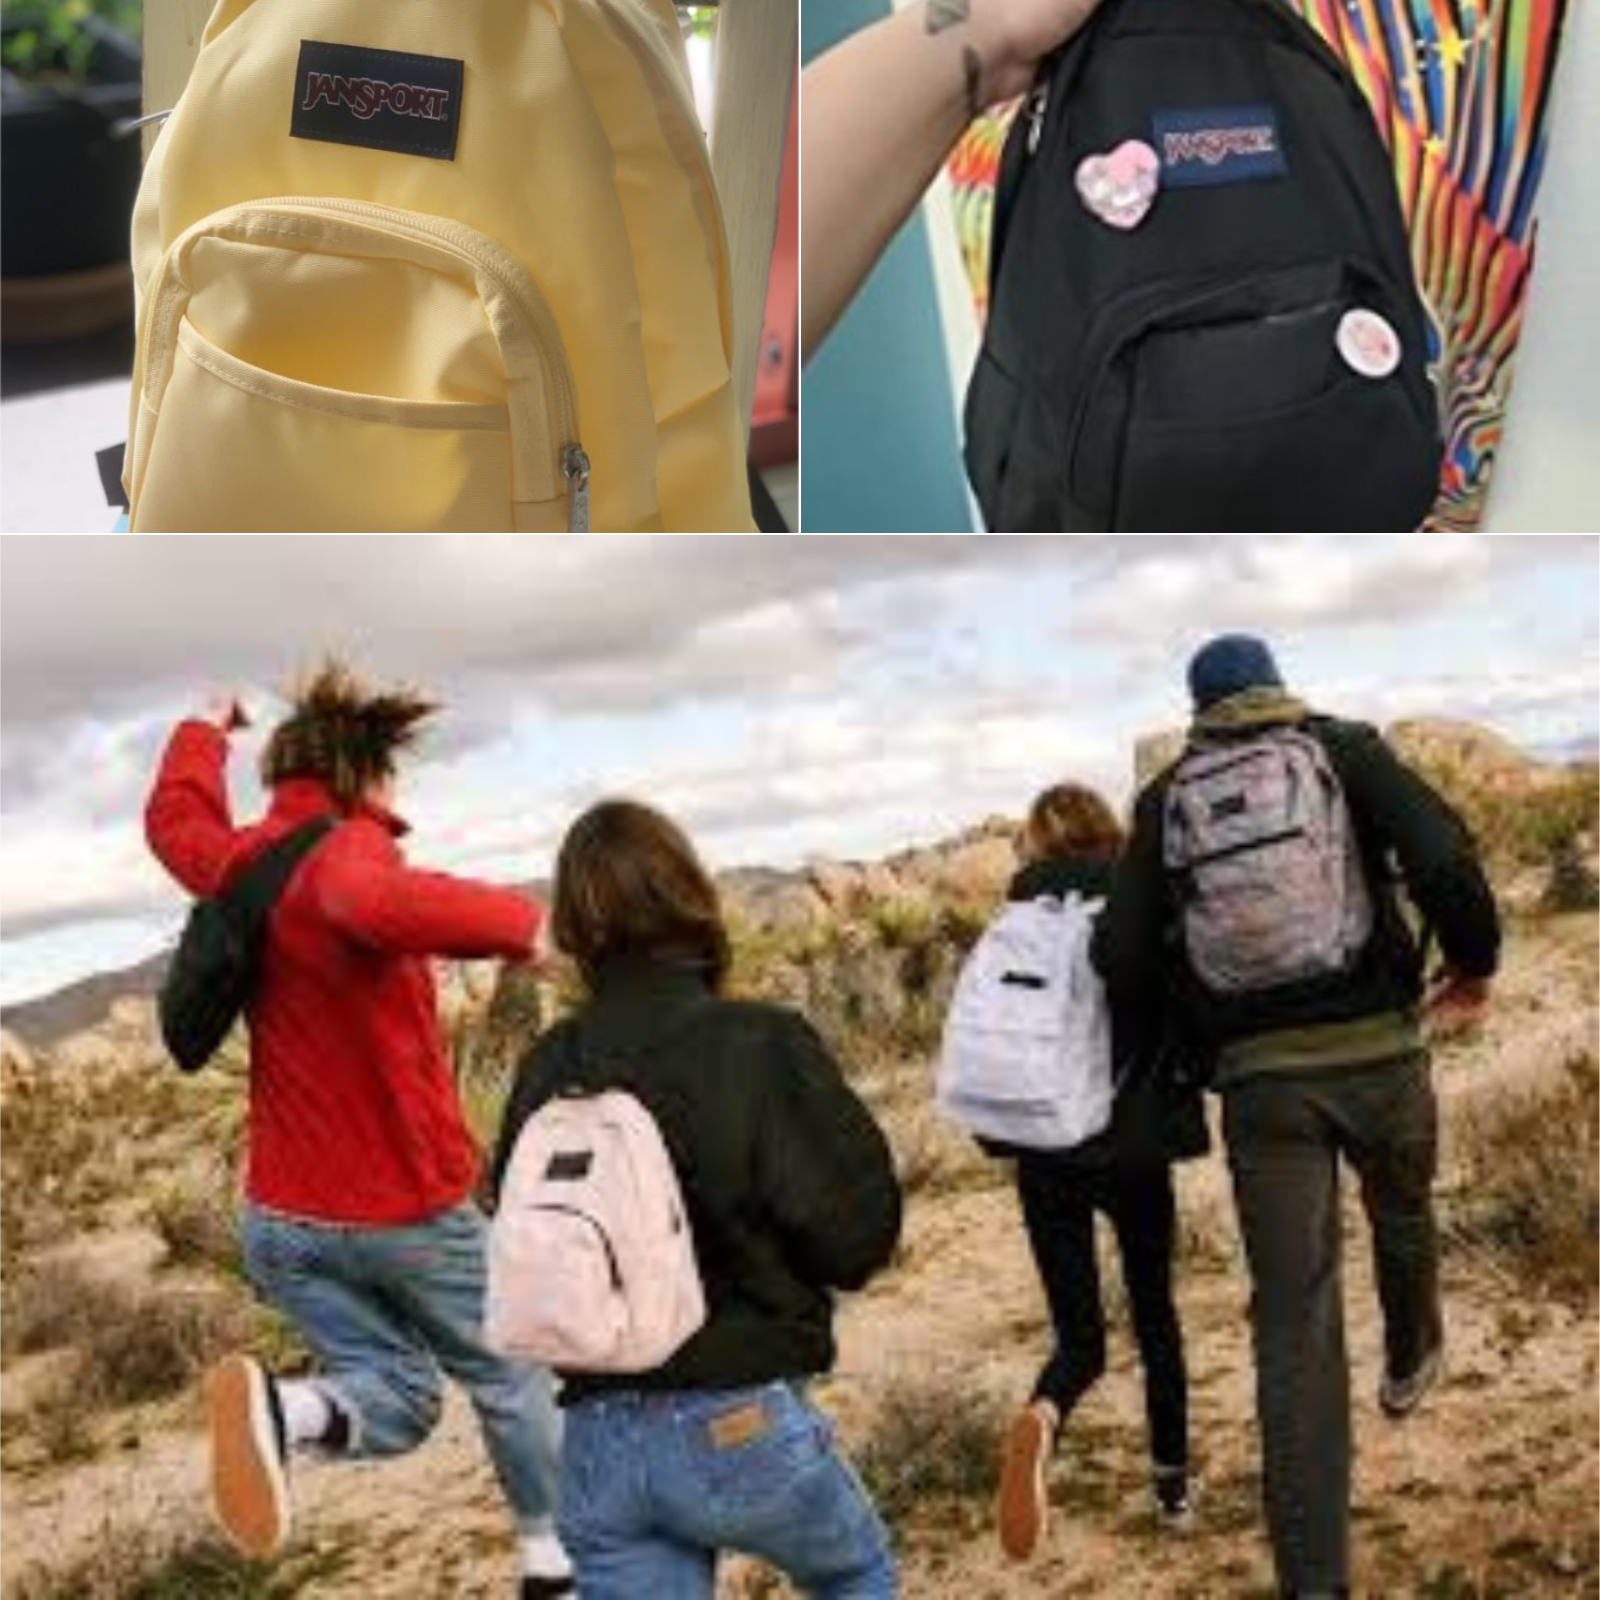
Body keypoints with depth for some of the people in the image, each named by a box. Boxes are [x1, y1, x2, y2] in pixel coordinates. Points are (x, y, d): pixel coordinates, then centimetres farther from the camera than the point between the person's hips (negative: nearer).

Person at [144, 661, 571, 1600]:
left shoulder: (240, 863, 4)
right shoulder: (345, 851, -20)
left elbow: (176, 819, 28)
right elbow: (376, 903, -46)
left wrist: (205, 734, 44)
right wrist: (522, 924, -45)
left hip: (284, 1216, 6)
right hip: (409, 1205, -6)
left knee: (396, 1398, 12)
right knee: (506, 1377, 17)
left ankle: (288, 1411, -19)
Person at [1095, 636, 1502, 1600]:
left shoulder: (1167, 801, 7)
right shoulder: (1347, 751, 2)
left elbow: (1124, 959, 0)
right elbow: (1445, 860, -13)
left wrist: (1195, 1018, 19)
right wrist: (1475, 964, 4)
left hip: (1259, 1075, 1)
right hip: (1376, 1048, 0)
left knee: (1294, 1322, 2)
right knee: (1403, 1211, 32)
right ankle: (1411, 1361, 58)